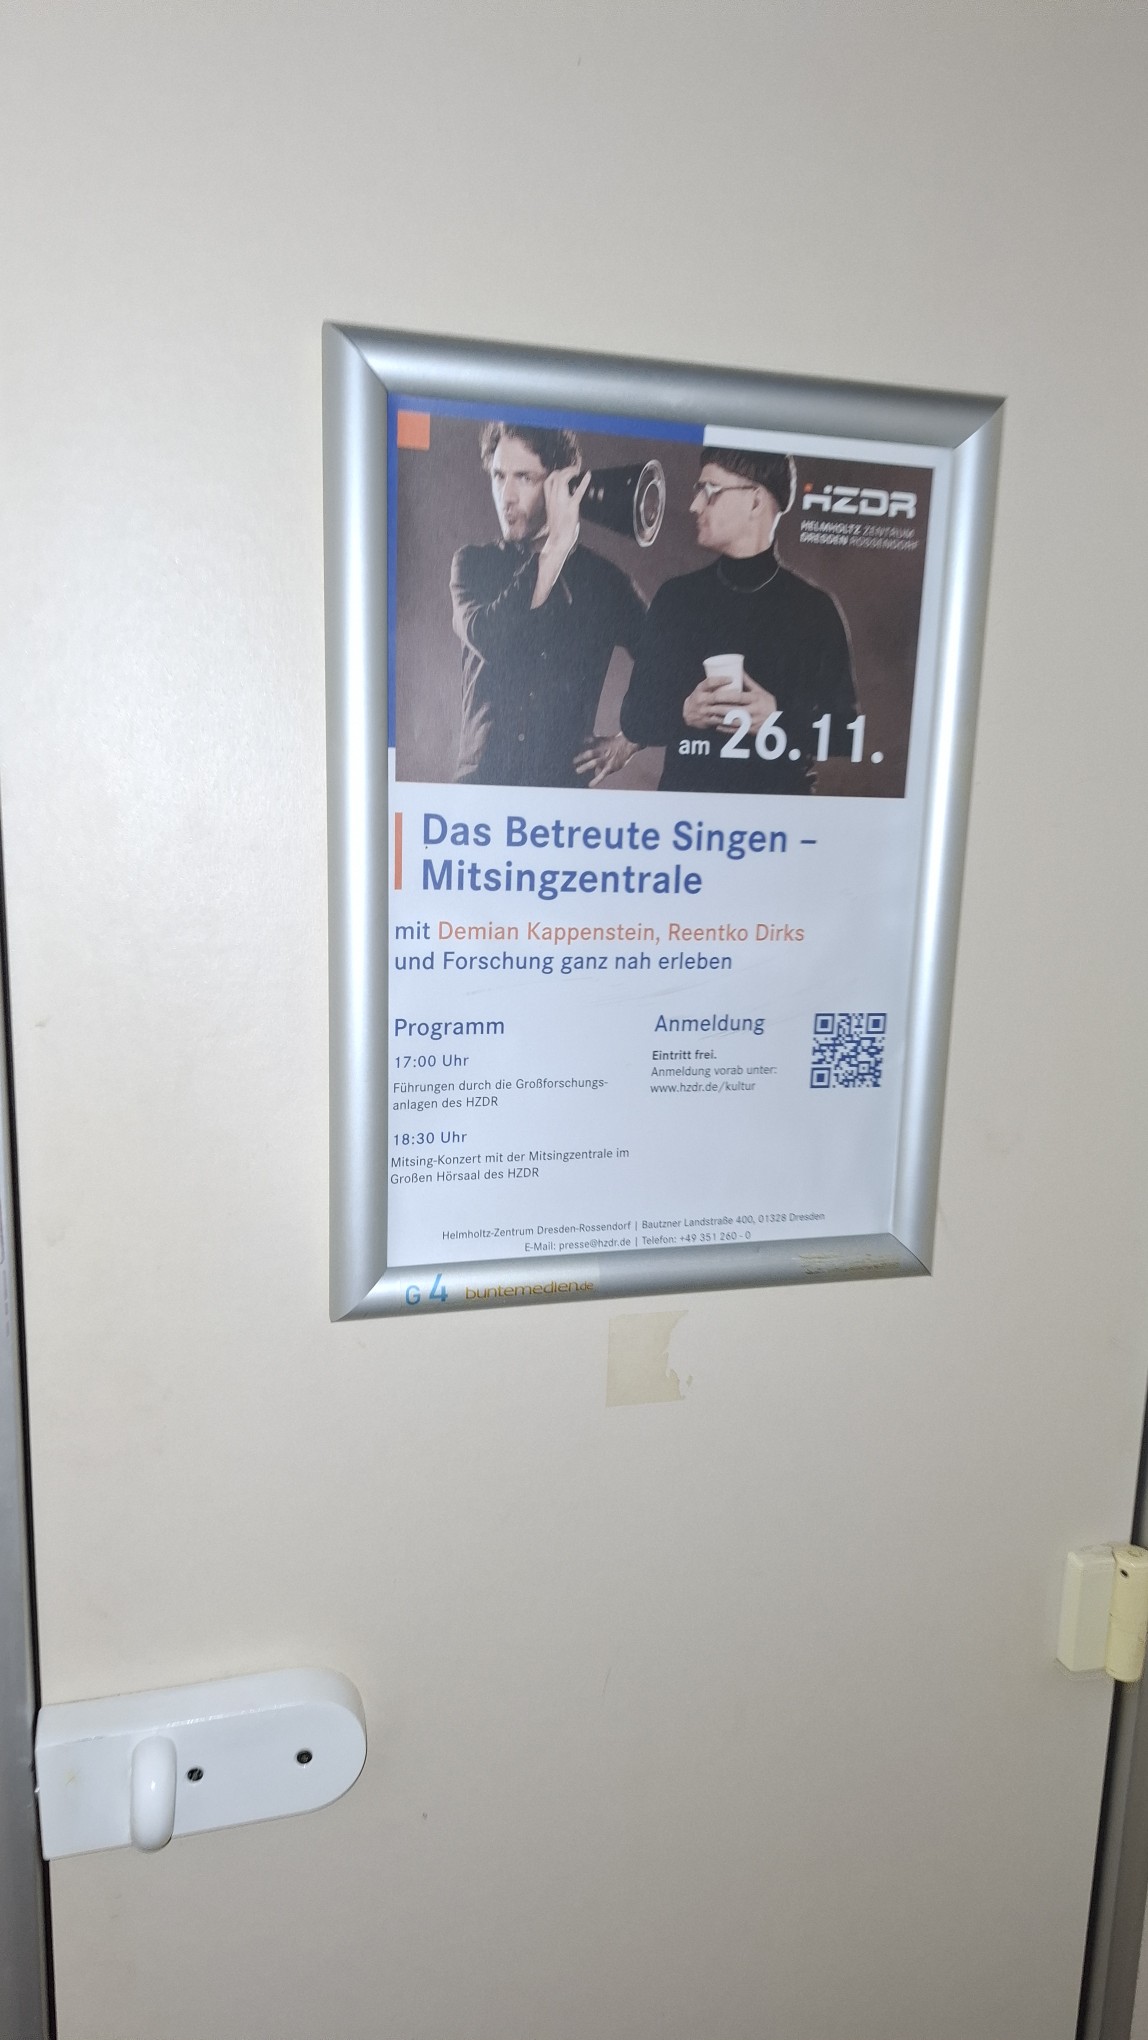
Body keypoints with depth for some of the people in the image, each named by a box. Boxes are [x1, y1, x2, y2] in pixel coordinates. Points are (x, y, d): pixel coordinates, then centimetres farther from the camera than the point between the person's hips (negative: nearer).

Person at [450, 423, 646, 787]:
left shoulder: (604, 580, 6)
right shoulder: (473, 564, 8)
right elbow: (487, 640, -13)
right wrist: (555, 547, -13)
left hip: (566, 782, 0)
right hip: (482, 778, 1)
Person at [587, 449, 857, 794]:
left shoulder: (814, 609, 1)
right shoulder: (676, 596, 7)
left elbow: (844, 731, 1)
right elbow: (635, 716, 7)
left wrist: (779, 718, -15)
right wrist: (683, 713, -12)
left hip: (779, 806, -1)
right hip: (683, 796, 2)